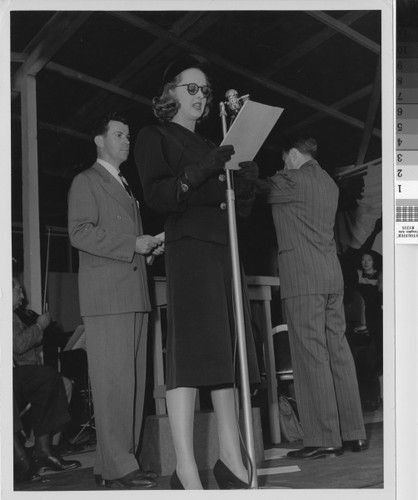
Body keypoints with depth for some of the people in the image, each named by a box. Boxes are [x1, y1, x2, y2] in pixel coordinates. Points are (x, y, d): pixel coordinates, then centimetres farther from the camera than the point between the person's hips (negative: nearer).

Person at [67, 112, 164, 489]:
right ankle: (117, 466, -5)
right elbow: (80, 233, -10)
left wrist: (150, 245, 13)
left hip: (135, 295, 8)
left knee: (134, 381, 5)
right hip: (106, 297, -8)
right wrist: (132, 244, -13)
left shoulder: (126, 188, 28)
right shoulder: (86, 182, 4)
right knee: (113, 380, -9)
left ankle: (121, 461, 11)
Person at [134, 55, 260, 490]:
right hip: (187, 247, -7)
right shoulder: (154, 137, 8)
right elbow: (156, 197, -8)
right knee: (190, 352, -15)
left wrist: (247, 182, 3)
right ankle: (185, 471, -16)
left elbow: (240, 209, 22)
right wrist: (200, 172, -19)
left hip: (224, 250, 7)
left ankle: (231, 461, 9)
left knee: (226, 354, 4)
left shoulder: (209, 146, 26)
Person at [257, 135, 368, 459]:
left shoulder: (291, 180, -4)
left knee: (311, 355, -6)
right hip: (332, 274, 8)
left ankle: (324, 439, -4)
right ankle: (354, 434, 11)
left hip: (302, 277, -8)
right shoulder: (329, 183, 21)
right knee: (338, 351, 8)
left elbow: (258, 189, 3)